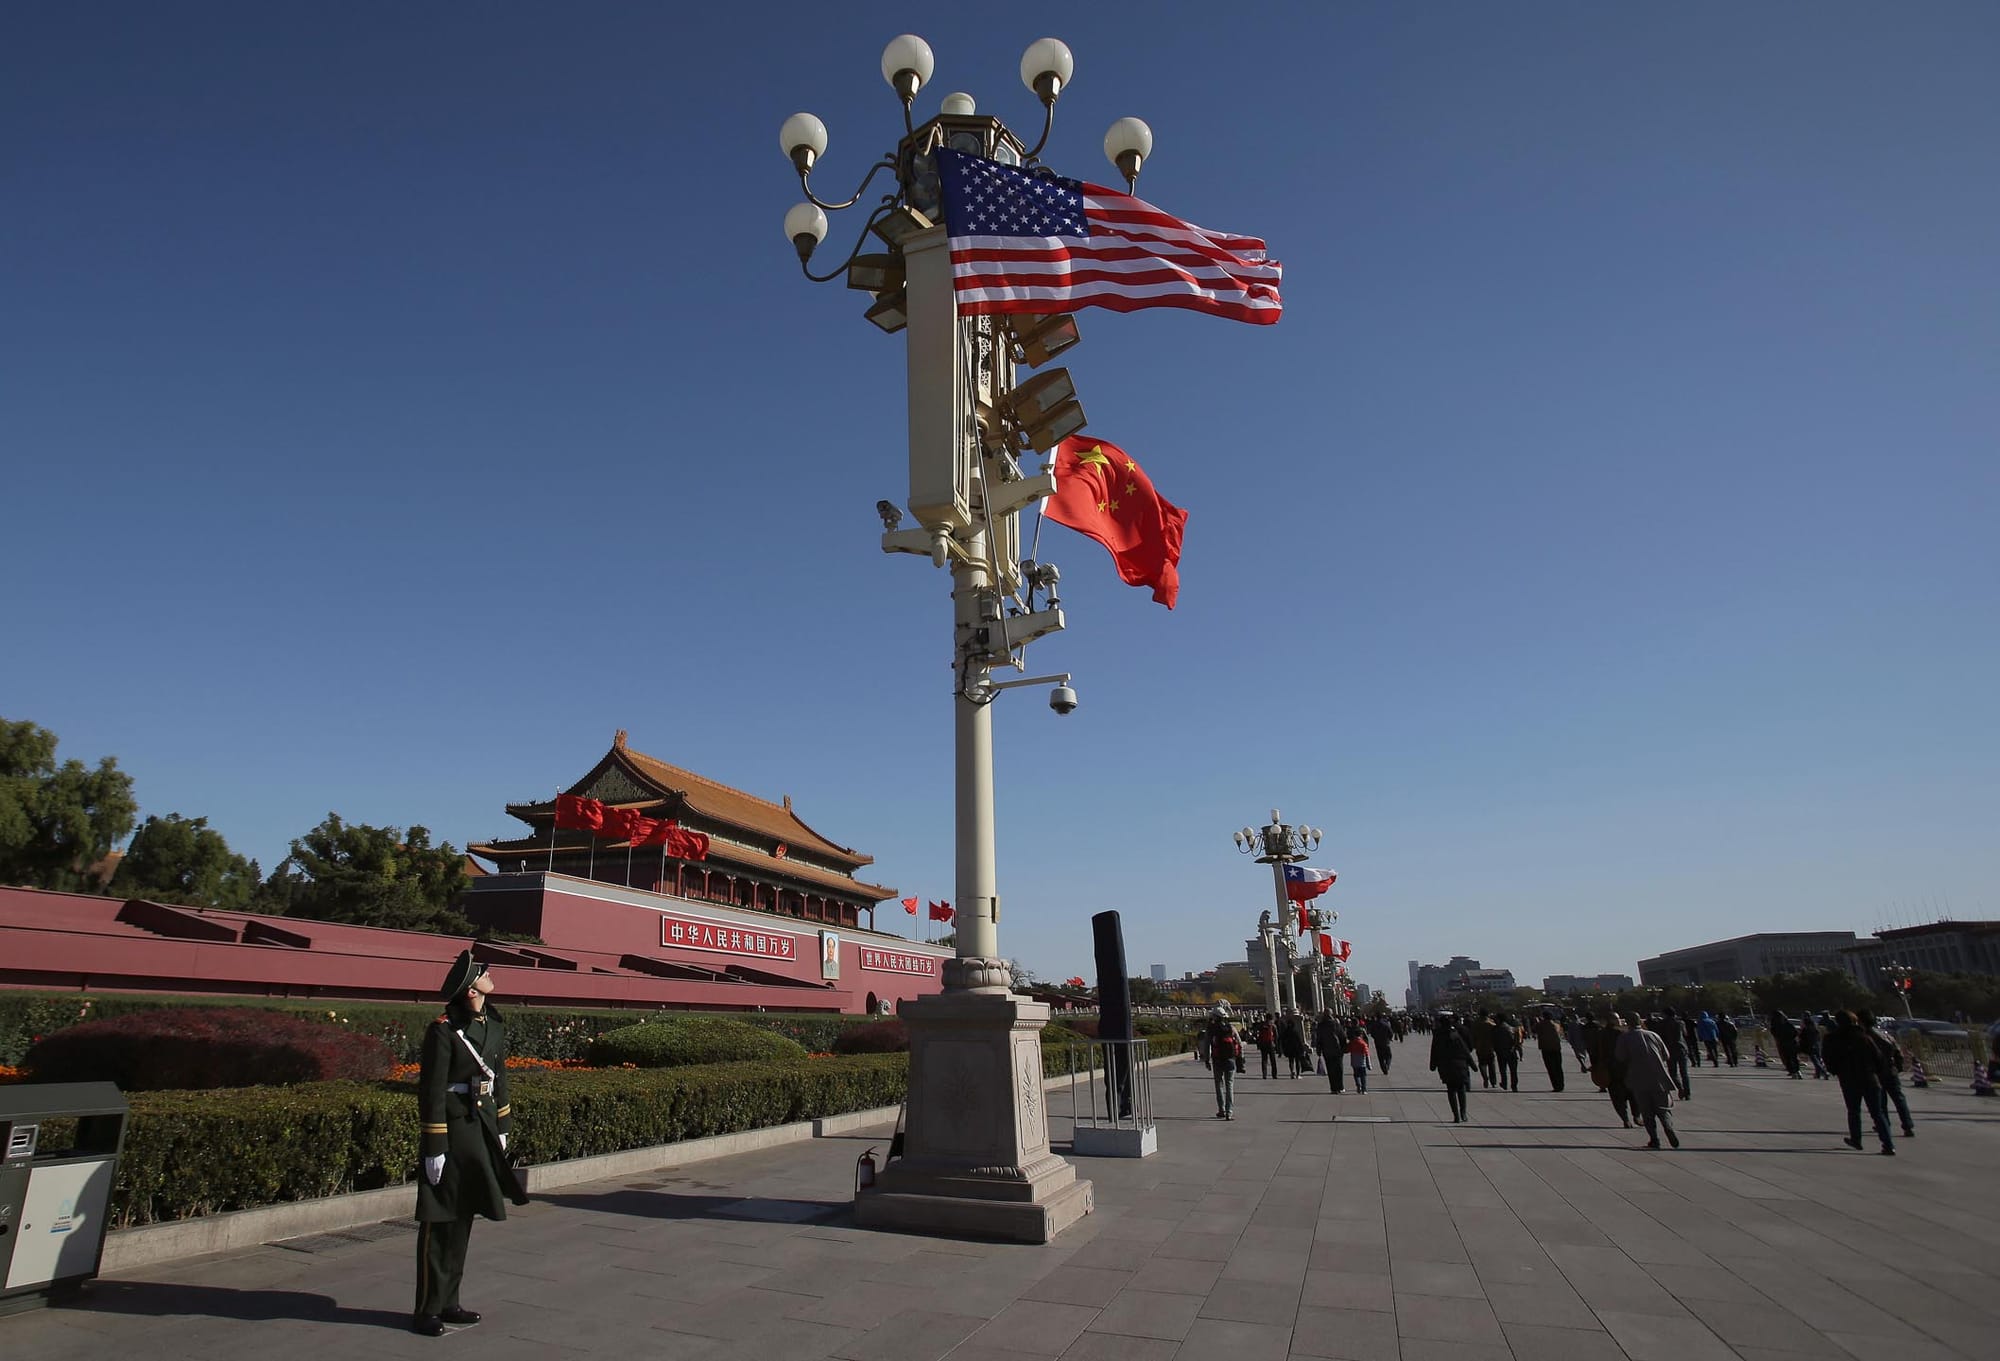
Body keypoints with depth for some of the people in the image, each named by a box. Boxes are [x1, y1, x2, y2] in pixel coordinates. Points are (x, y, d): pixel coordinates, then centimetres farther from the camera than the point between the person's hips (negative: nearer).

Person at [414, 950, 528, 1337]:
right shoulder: (443, 1030, -17)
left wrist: (501, 1128, 16)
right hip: (452, 1131, -7)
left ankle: (449, 1302, 27)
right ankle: (426, 1311, 14)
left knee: (463, 1218, 15)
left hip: (481, 1130, 8)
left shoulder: (494, 1026, 6)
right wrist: (434, 1147, -16)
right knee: (438, 1222, 2)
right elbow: (431, 1092, -16)